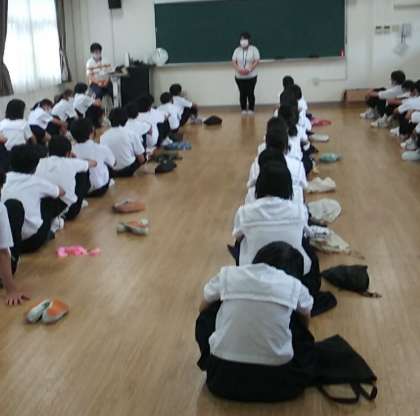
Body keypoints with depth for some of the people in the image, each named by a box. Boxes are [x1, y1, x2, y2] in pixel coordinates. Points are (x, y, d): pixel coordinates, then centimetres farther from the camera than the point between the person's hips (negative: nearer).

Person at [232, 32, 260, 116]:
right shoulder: (237, 50, 5)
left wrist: (249, 69, -22)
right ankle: (243, 109, 16)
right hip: (239, 76, 2)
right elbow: (233, 61, 1)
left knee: (250, 93, 1)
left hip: (251, 76, -2)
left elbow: (257, 61, -9)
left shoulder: (253, 49, -4)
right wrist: (238, 69, -17)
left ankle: (251, 109, 13)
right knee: (242, 93, 5)